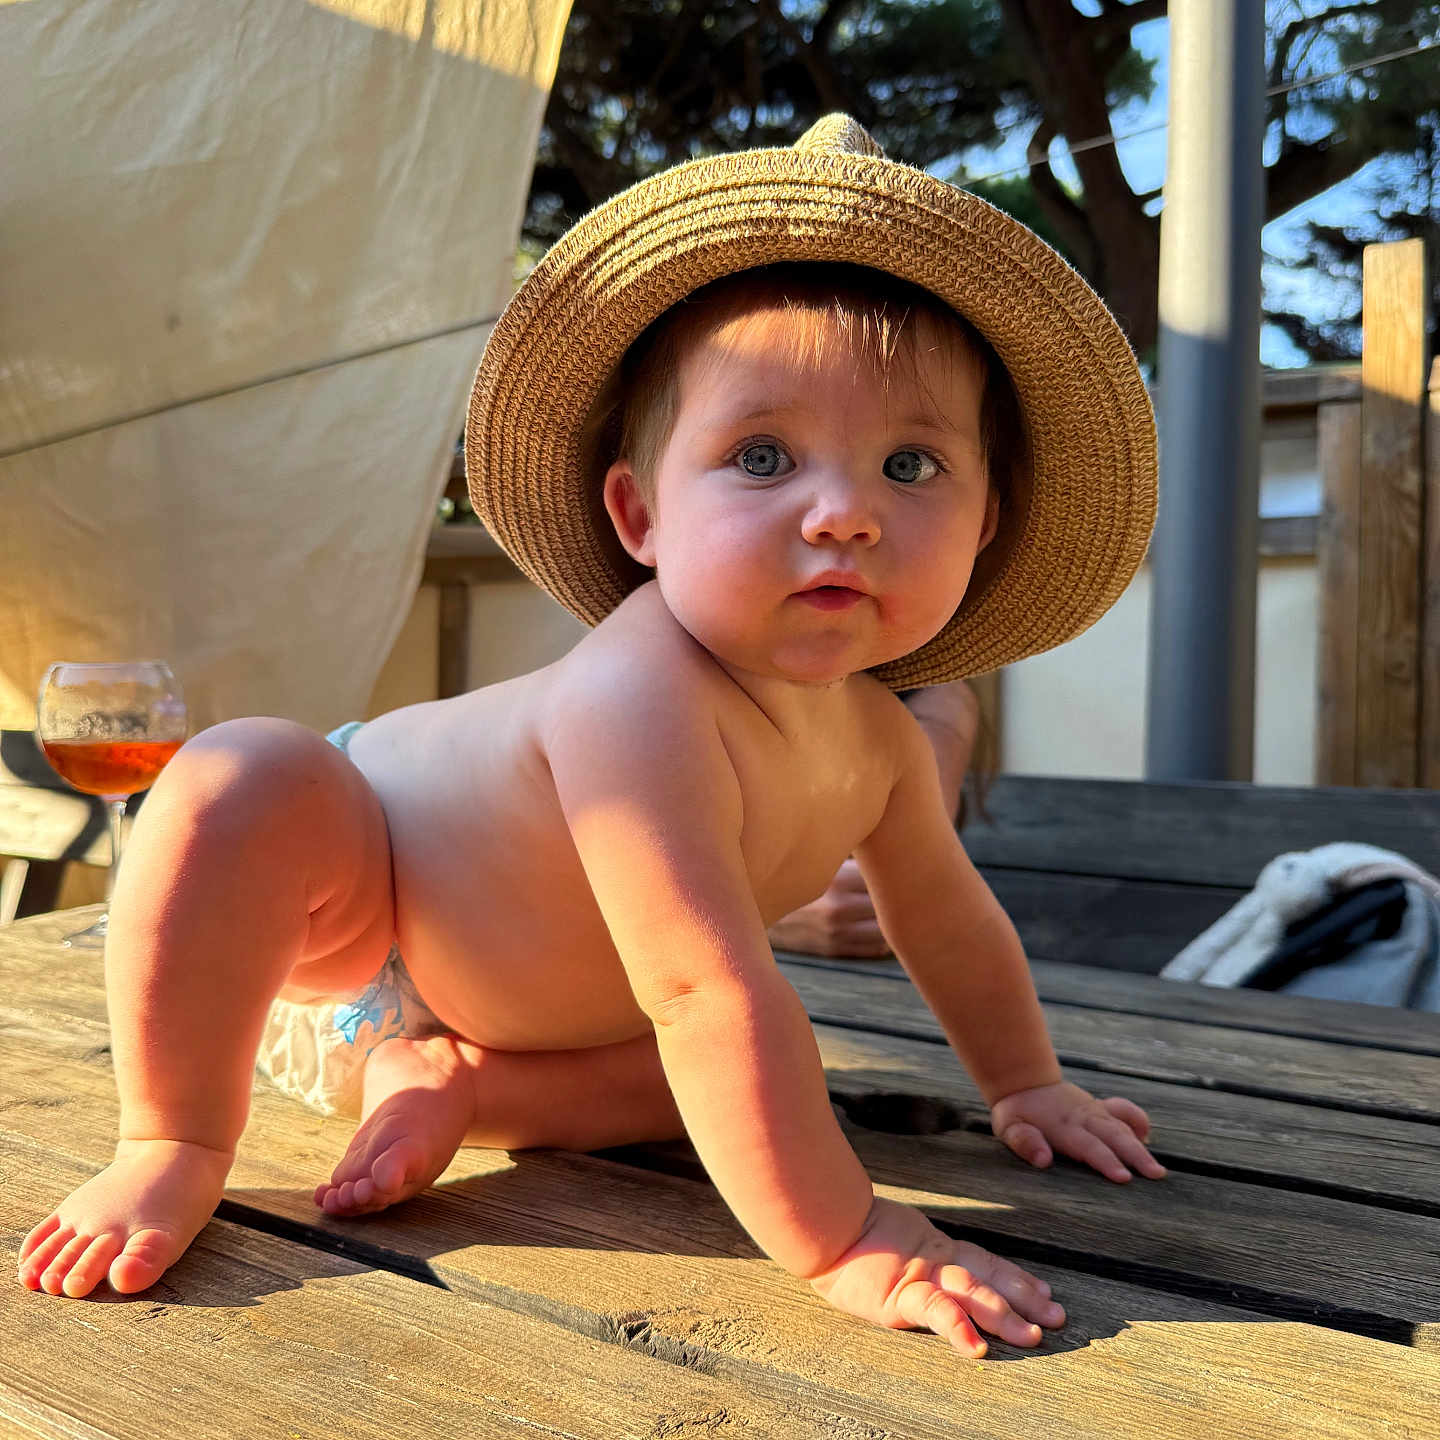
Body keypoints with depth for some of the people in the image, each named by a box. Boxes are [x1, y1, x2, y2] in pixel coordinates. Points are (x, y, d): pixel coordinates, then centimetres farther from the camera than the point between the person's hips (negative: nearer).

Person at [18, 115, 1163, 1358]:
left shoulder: (878, 740, -17)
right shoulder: (642, 702, -44)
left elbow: (949, 920, 2)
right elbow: (707, 993, -46)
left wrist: (1028, 1087, 9)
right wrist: (841, 1242, -40)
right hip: (341, 947, -6)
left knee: (783, 1078, -2)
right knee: (244, 781, -35)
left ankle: (450, 1083, -4)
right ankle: (177, 1139, -15)